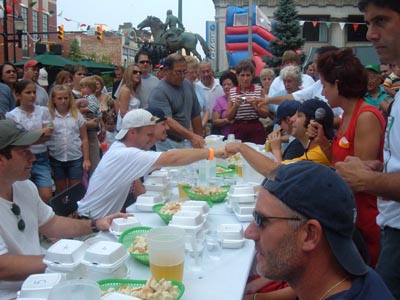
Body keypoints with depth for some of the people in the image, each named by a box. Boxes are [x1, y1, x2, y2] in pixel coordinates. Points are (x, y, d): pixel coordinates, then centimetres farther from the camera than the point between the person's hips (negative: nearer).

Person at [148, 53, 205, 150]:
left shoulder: (188, 84, 6)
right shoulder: (159, 92, -15)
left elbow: (195, 114, 13)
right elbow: (168, 122, -26)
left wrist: (199, 138, 9)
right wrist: (191, 136, -35)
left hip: (183, 142, 6)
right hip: (166, 144, -6)